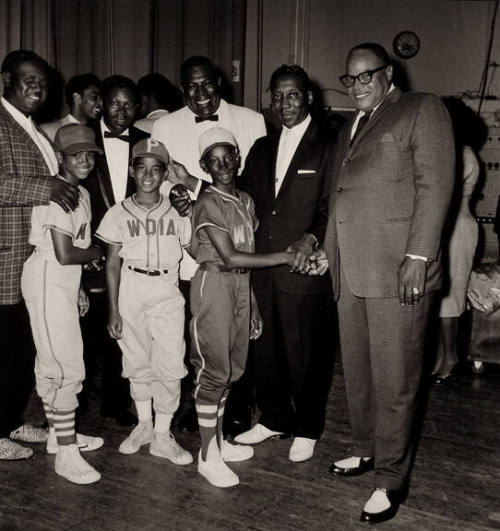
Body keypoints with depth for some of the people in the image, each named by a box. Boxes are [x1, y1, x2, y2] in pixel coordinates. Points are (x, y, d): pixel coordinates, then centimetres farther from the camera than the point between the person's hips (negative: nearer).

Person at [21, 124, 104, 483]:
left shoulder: (82, 194, 13)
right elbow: (65, 254, -20)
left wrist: (78, 289, 13)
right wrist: (100, 251, -4)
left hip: (64, 282, 9)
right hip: (48, 282, -9)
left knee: (51, 364, 19)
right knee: (67, 369, -7)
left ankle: (59, 433, 31)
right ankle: (67, 454, 1)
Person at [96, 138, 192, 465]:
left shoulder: (176, 212, 1)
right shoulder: (119, 214, 0)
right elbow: (113, 264, 0)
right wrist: (114, 310, -3)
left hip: (167, 293, 0)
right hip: (130, 291, 0)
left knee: (170, 365, -4)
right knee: (138, 362, 10)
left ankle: (162, 435, 11)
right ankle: (144, 425, 30)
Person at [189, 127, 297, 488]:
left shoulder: (246, 201, 10)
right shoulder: (209, 204, -11)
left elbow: (248, 256, 11)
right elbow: (230, 257, -18)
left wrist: (254, 305, 11)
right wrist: (284, 257, -16)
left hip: (242, 286, 7)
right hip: (214, 285, -7)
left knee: (231, 369, 12)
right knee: (214, 370, -2)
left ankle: (219, 441, 26)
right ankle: (208, 455, 9)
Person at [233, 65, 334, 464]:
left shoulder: (329, 147, -2)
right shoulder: (262, 148, 16)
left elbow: (332, 207, -8)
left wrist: (311, 238, -24)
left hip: (305, 269, -5)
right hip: (262, 266, 5)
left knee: (307, 352, 6)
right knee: (265, 348, 13)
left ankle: (307, 429, 24)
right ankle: (274, 419, 32)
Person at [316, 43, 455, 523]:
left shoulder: (423, 110, -1)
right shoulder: (348, 128, 22)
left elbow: (434, 187, -10)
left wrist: (418, 257, -17)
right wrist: (326, 248, 14)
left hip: (397, 271, -7)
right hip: (349, 273, 7)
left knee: (393, 380, 0)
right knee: (356, 372, 17)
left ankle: (391, 479, 13)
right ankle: (365, 450, 35)